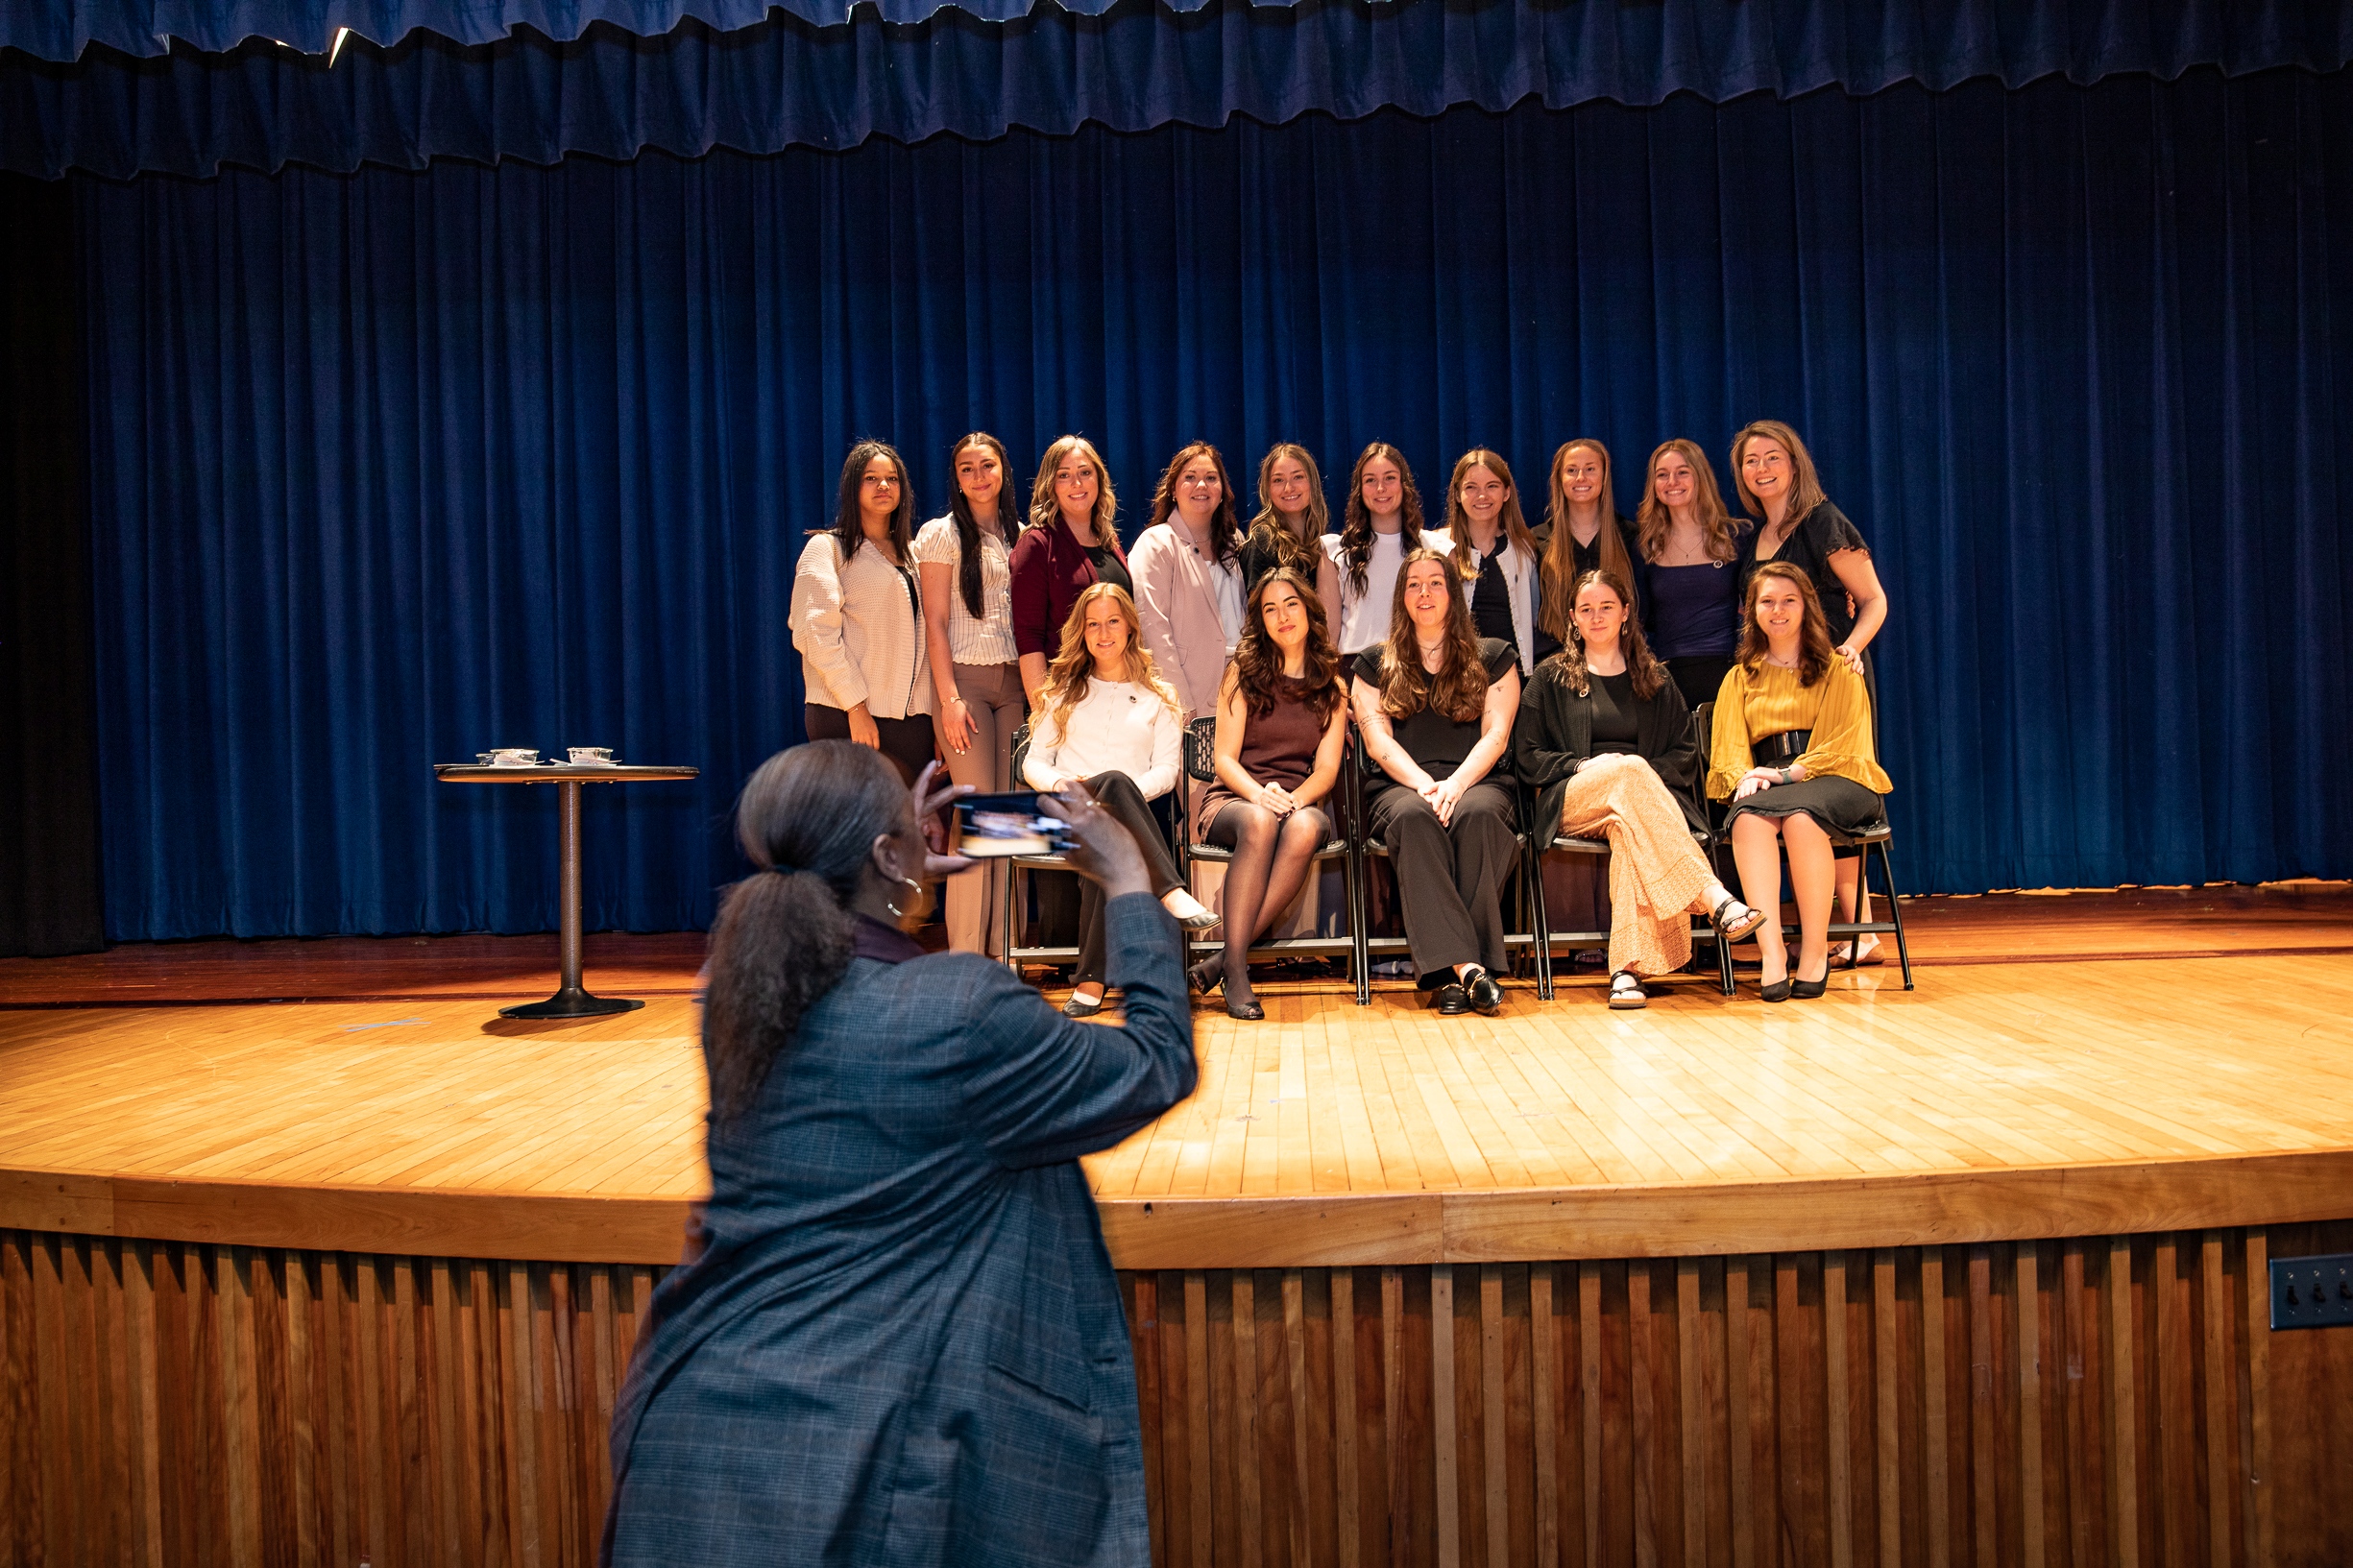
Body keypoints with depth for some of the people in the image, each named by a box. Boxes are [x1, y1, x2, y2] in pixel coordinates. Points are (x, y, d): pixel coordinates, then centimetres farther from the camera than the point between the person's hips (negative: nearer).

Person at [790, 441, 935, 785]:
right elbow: (817, 632, -7)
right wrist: (856, 705, -15)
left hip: (911, 716, 5)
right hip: (845, 716, -5)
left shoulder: (912, 552, 20)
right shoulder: (826, 547, 3)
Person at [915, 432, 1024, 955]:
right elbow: (935, 624, -5)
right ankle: (966, 951, -1)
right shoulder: (942, 534, 0)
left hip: (1014, 681, 5)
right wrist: (950, 699, -13)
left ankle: (1004, 947, 8)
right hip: (964, 677, -4)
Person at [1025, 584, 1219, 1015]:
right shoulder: (1064, 691, 24)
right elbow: (1034, 762, 16)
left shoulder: (1158, 696, 21)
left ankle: (1091, 980, -44)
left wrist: (1129, 792, -13)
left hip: (1127, 810, 0)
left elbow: (1166, 769, 9)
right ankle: (1174, 894, -52)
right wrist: (1061, 784, -8)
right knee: (1115, 781, -38)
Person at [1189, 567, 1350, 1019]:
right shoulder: (1243, 673, 7)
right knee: (1260, 823, -38)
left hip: (1302, 803, 1)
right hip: (1233, 800, -1)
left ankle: (1222, 960, -33)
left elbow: (1326, 770, 3)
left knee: (1304, 828, -37)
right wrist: (1259, 795, -21)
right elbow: (1225, 760, 0)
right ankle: (1235, 967, -36)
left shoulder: (1332, 687, 12)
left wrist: (1292, 799, -19)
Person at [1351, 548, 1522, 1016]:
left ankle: (1451, 972, -40)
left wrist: (1455, 784, -14)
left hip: (1474, 783, 0)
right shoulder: (1375, 663, 19)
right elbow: (1378, 740, 5)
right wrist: (1423, 783, -13)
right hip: (1400, 787, 0)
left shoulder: (1494, 657, 18)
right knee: (1414, 817, -37)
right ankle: (1466, 965, -47)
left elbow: (1496, 736, 5)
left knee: (1477, 813, -37)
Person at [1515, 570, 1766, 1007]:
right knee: (1630, 768, -36)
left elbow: (1685, 756, 15)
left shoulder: (1655, 681, 22)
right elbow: (1526, 757, 8)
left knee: (1629, 826, -39)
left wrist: (1648, 773, -6)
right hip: (1571, 802, -1)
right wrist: (1582, 765, -9)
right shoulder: (1550, 678, 16)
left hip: (1646, 795, 1)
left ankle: (1627, 969, -51)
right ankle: (1715, 899, -50)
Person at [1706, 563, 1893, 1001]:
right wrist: (1744, 777, -13)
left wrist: (1785, 774, -15)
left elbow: (1843, 743, 0)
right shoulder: (1740, 677, 21)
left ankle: (1815, 950, -32)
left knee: (1799, 813, -38)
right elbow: (1728, 749, 11)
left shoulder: (1838, 670, 13)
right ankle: (1771, 951, -43)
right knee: (1749, 815, -35)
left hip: (1834, 779, -2)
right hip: (1768, 783, 2)